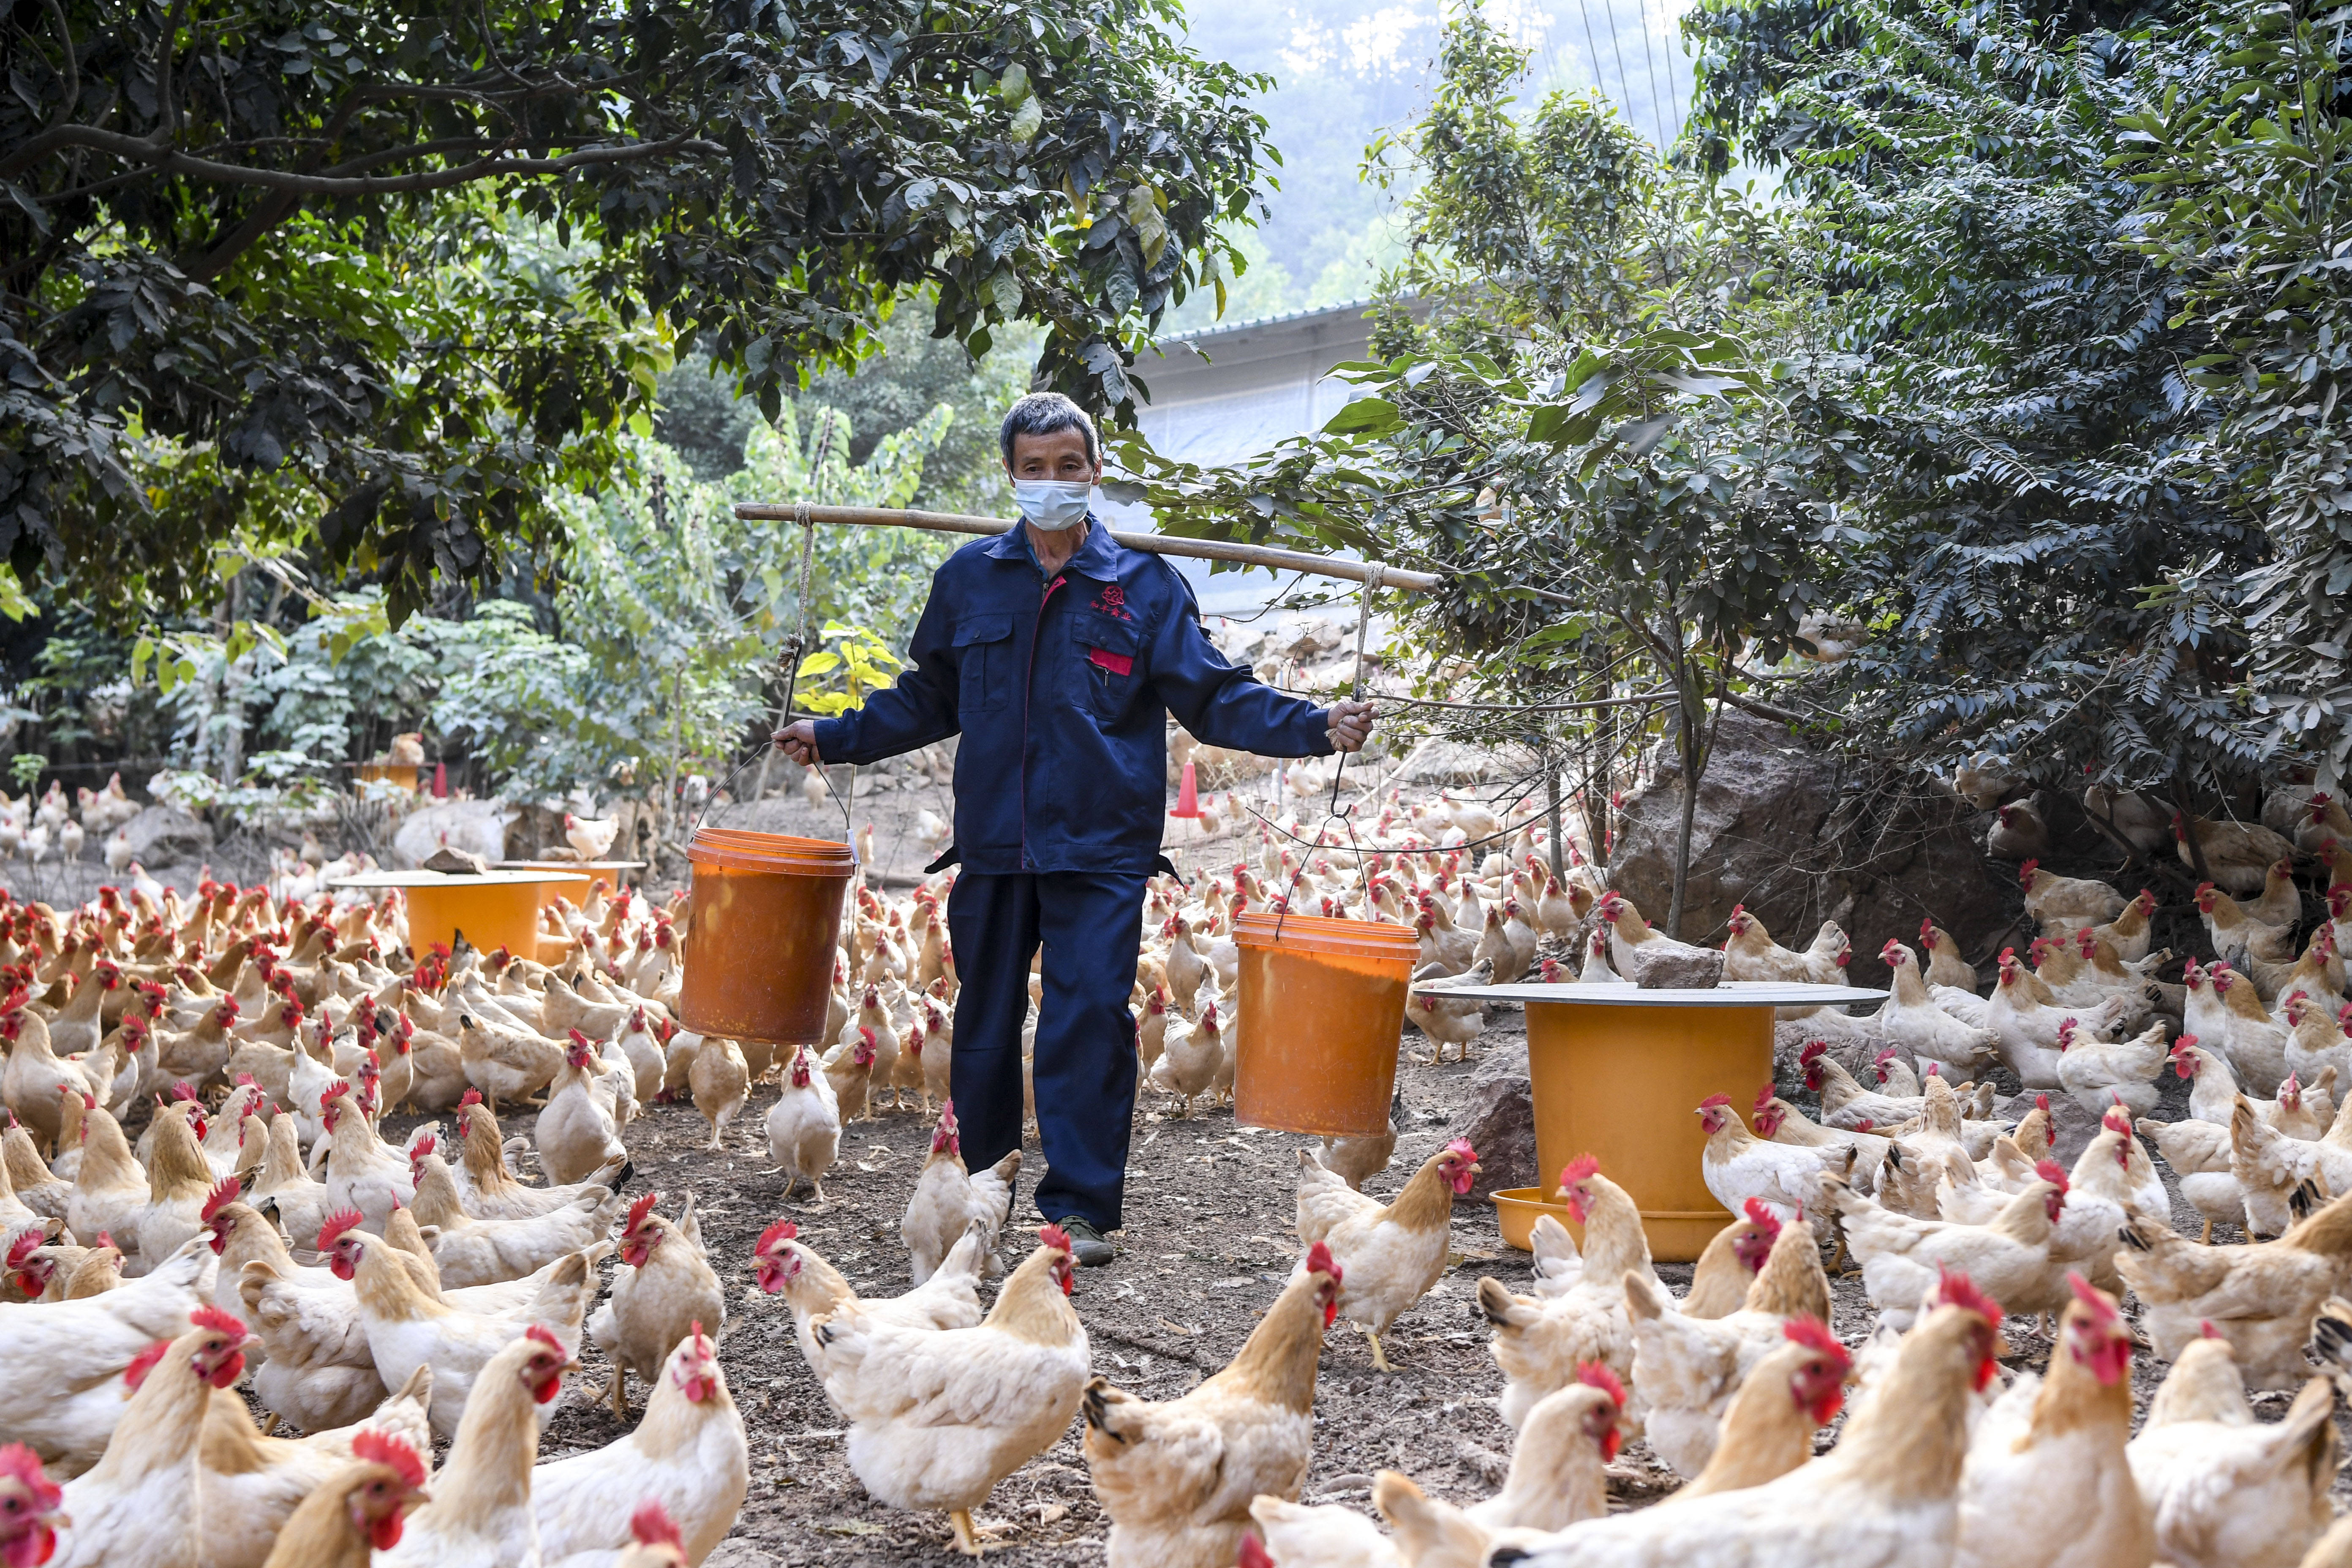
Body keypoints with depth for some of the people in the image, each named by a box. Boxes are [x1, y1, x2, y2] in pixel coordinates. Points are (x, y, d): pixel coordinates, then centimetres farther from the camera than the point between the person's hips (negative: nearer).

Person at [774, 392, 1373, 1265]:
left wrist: (1314, 728, -13)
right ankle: (981, 1187, 28)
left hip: (1100, 849, -3)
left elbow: (1215, 697, 0)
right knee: (985, 1022, 11)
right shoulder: (970, 578, 10)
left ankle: (1080, 1209, -2)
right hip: (992, 844, 3)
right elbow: (928, 701, 20)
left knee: (1091, 1015, -10)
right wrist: (835, 738, 16)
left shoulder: (1143, 585, 3)